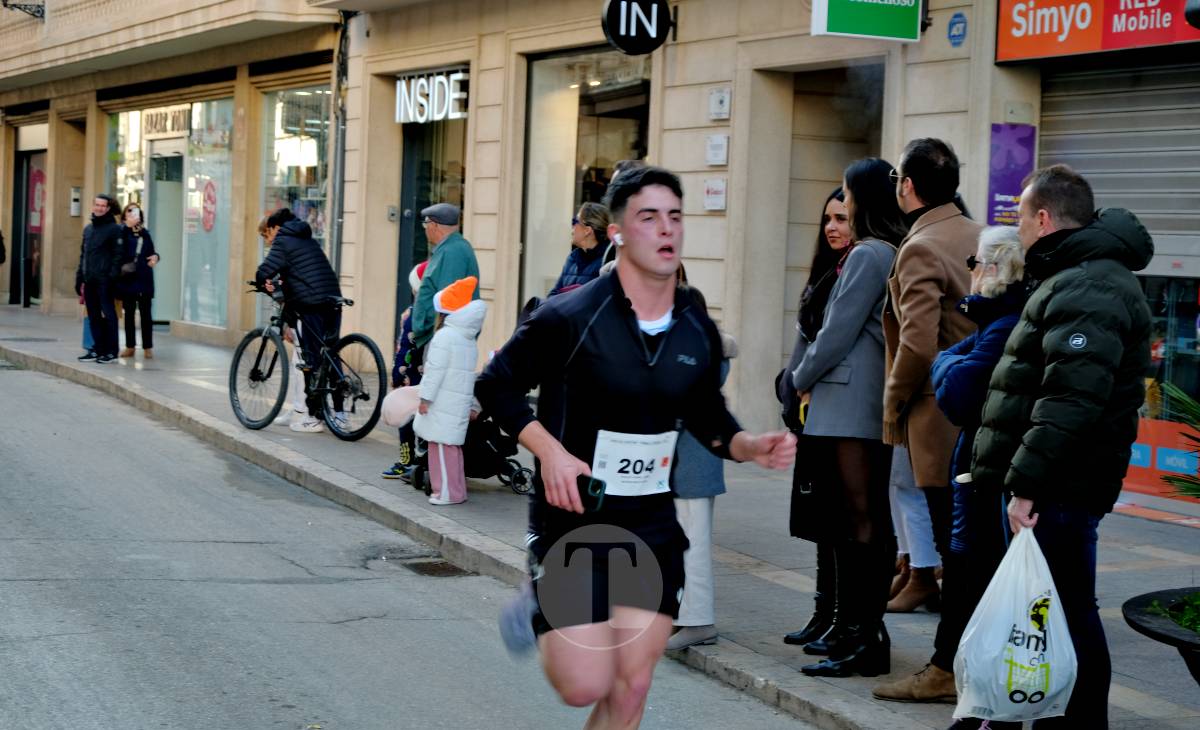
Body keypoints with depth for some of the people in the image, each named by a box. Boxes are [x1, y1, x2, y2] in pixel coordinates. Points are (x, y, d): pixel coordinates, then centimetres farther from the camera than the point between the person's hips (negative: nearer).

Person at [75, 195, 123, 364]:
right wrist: (80, 278, 15)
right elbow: (83, 255, 20)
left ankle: (111, 351, -1)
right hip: (89, 280, 7)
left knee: (108, 314, -4)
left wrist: (112, 277, -17)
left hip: (104, 280, -7)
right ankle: (98, 349, 15)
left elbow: (117, 255, -9)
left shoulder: (114, 228, -4)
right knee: (93, 316, 8)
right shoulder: (88, 229, 17)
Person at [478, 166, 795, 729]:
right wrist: (550, 451, -19)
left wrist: (750, 447, -4)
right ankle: (541, 607, 27)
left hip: (651, 525, 5)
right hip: (573, 519, -4)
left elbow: (707, 414, 16)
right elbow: (497, 385, -5)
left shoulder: (699, 332, 2)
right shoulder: (569, 318, -14)